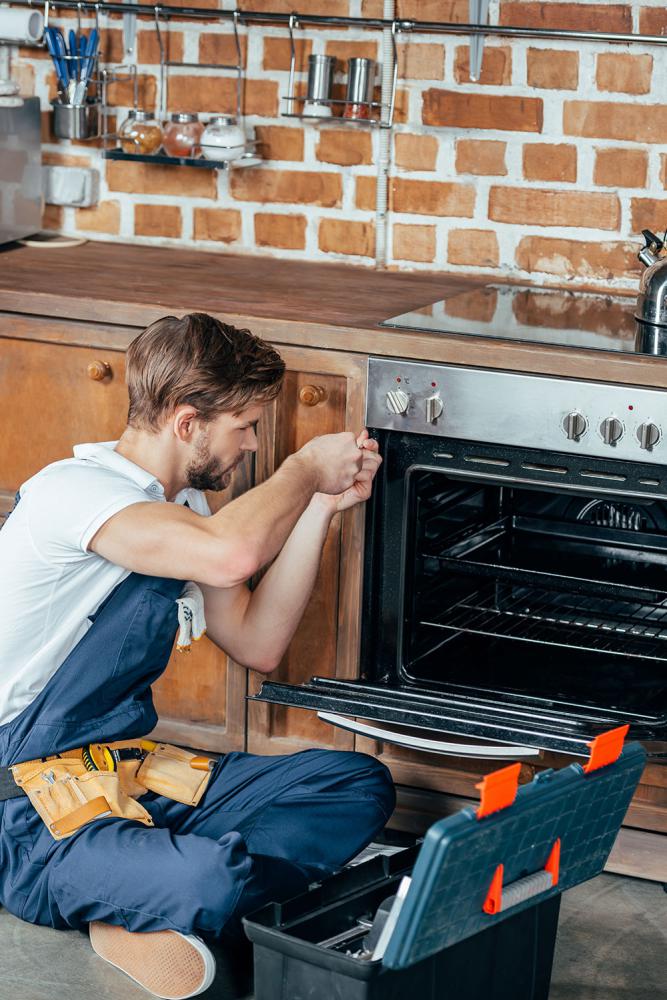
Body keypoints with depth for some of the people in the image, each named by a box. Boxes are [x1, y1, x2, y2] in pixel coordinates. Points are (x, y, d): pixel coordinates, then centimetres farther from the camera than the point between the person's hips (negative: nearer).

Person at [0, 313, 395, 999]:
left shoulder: (182, 509, 13)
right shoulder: (72, 490, -18)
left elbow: (256, 645, 13)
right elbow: (232, 555, -35)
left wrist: (319, 507, 7)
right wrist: (305, 468, -15)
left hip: (136, 775, 10)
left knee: (361, 786, -4)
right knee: (209, 881, -39)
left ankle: (142, 916, -13)